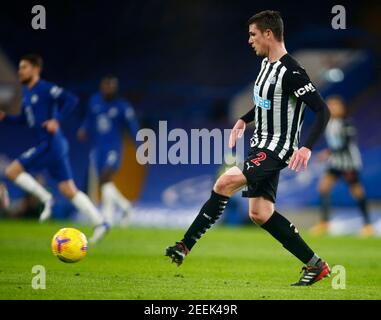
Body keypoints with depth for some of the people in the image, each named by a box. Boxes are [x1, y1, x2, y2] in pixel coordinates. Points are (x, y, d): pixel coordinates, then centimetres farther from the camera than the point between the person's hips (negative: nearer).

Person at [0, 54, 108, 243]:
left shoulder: (45, 88, -9)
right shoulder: (27, 92, 18)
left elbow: (71, 100, -18)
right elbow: (23, 119, 26)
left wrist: (57, 119, -24)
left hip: (50, 143, -9)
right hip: (45, 145, 9)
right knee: (68, 189, 8)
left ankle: (45, 198, -3)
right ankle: (99, 223, 7)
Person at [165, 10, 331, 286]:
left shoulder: (290, 72, -19)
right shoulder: (267, 64, 10)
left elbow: (323, 110, -21)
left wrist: (307, 147, -30)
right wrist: (245, 119, 23)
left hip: (277, 148, -10)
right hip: (261, 145, 10)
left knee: (226, 183, -23)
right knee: (260, 213, 7)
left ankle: (185, 246, -19)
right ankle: (315, 265, 12)